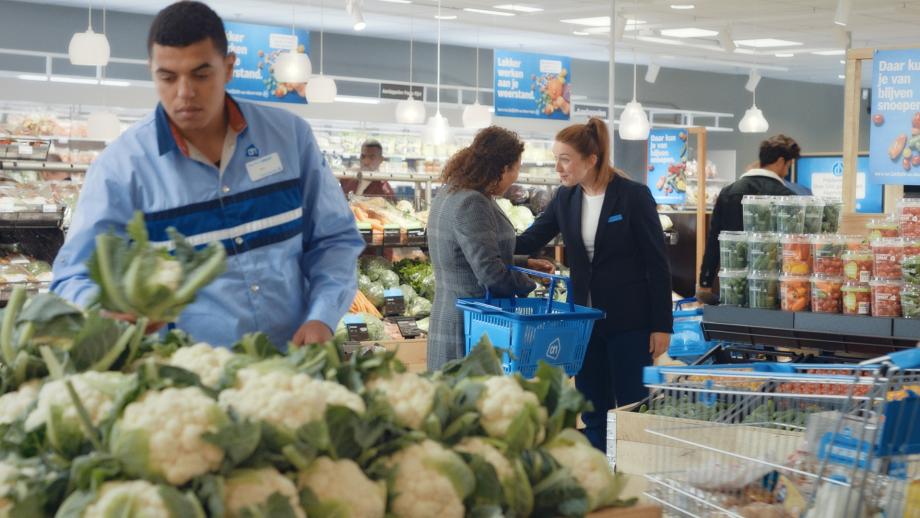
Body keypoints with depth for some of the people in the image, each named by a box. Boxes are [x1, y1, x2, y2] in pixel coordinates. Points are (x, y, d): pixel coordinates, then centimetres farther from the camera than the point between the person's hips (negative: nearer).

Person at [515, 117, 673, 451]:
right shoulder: (565, 198, 4)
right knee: (593, 409, 11)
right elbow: (531, 240, 5)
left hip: (629, 321, -5)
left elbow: (657, 263, -10)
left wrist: (662, 325, -12)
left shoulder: (634, 196, -12)